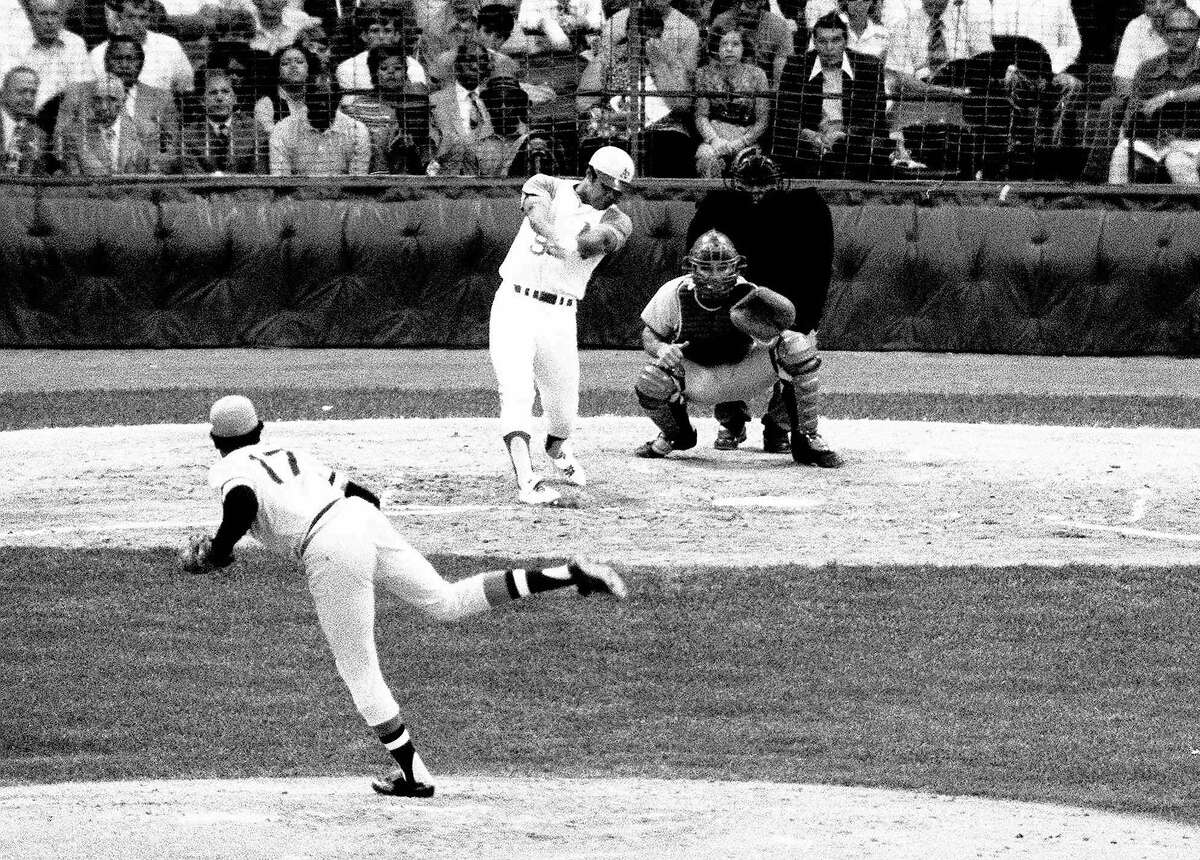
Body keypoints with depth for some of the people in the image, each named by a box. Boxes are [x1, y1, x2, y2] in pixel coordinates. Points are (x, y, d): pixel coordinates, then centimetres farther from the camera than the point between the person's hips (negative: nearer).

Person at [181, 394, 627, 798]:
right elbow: (364, 494, 26)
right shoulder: (292, 453, 29)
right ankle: (567, 575, 2)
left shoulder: (228, 470, 9)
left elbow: (242, 504, -15)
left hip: (331, 553, -6)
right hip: (366, 517, 6)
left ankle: (413, 775, 10)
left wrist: (216, 553, 1)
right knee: (448, 601, 15)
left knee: (359, 671, 7)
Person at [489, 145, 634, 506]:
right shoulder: (547, 187, 2)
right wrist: (558, 236, -44)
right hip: (515, 305, -3)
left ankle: (557, 447, 46)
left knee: (563, 404, 11)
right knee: (516, 392, -20)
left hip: (560, 316, 3)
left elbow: (601, 239, -18)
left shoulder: (615, 220, 6)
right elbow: (536, 208, -22)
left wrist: (582, 242, -42)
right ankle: (526, 479, -30)